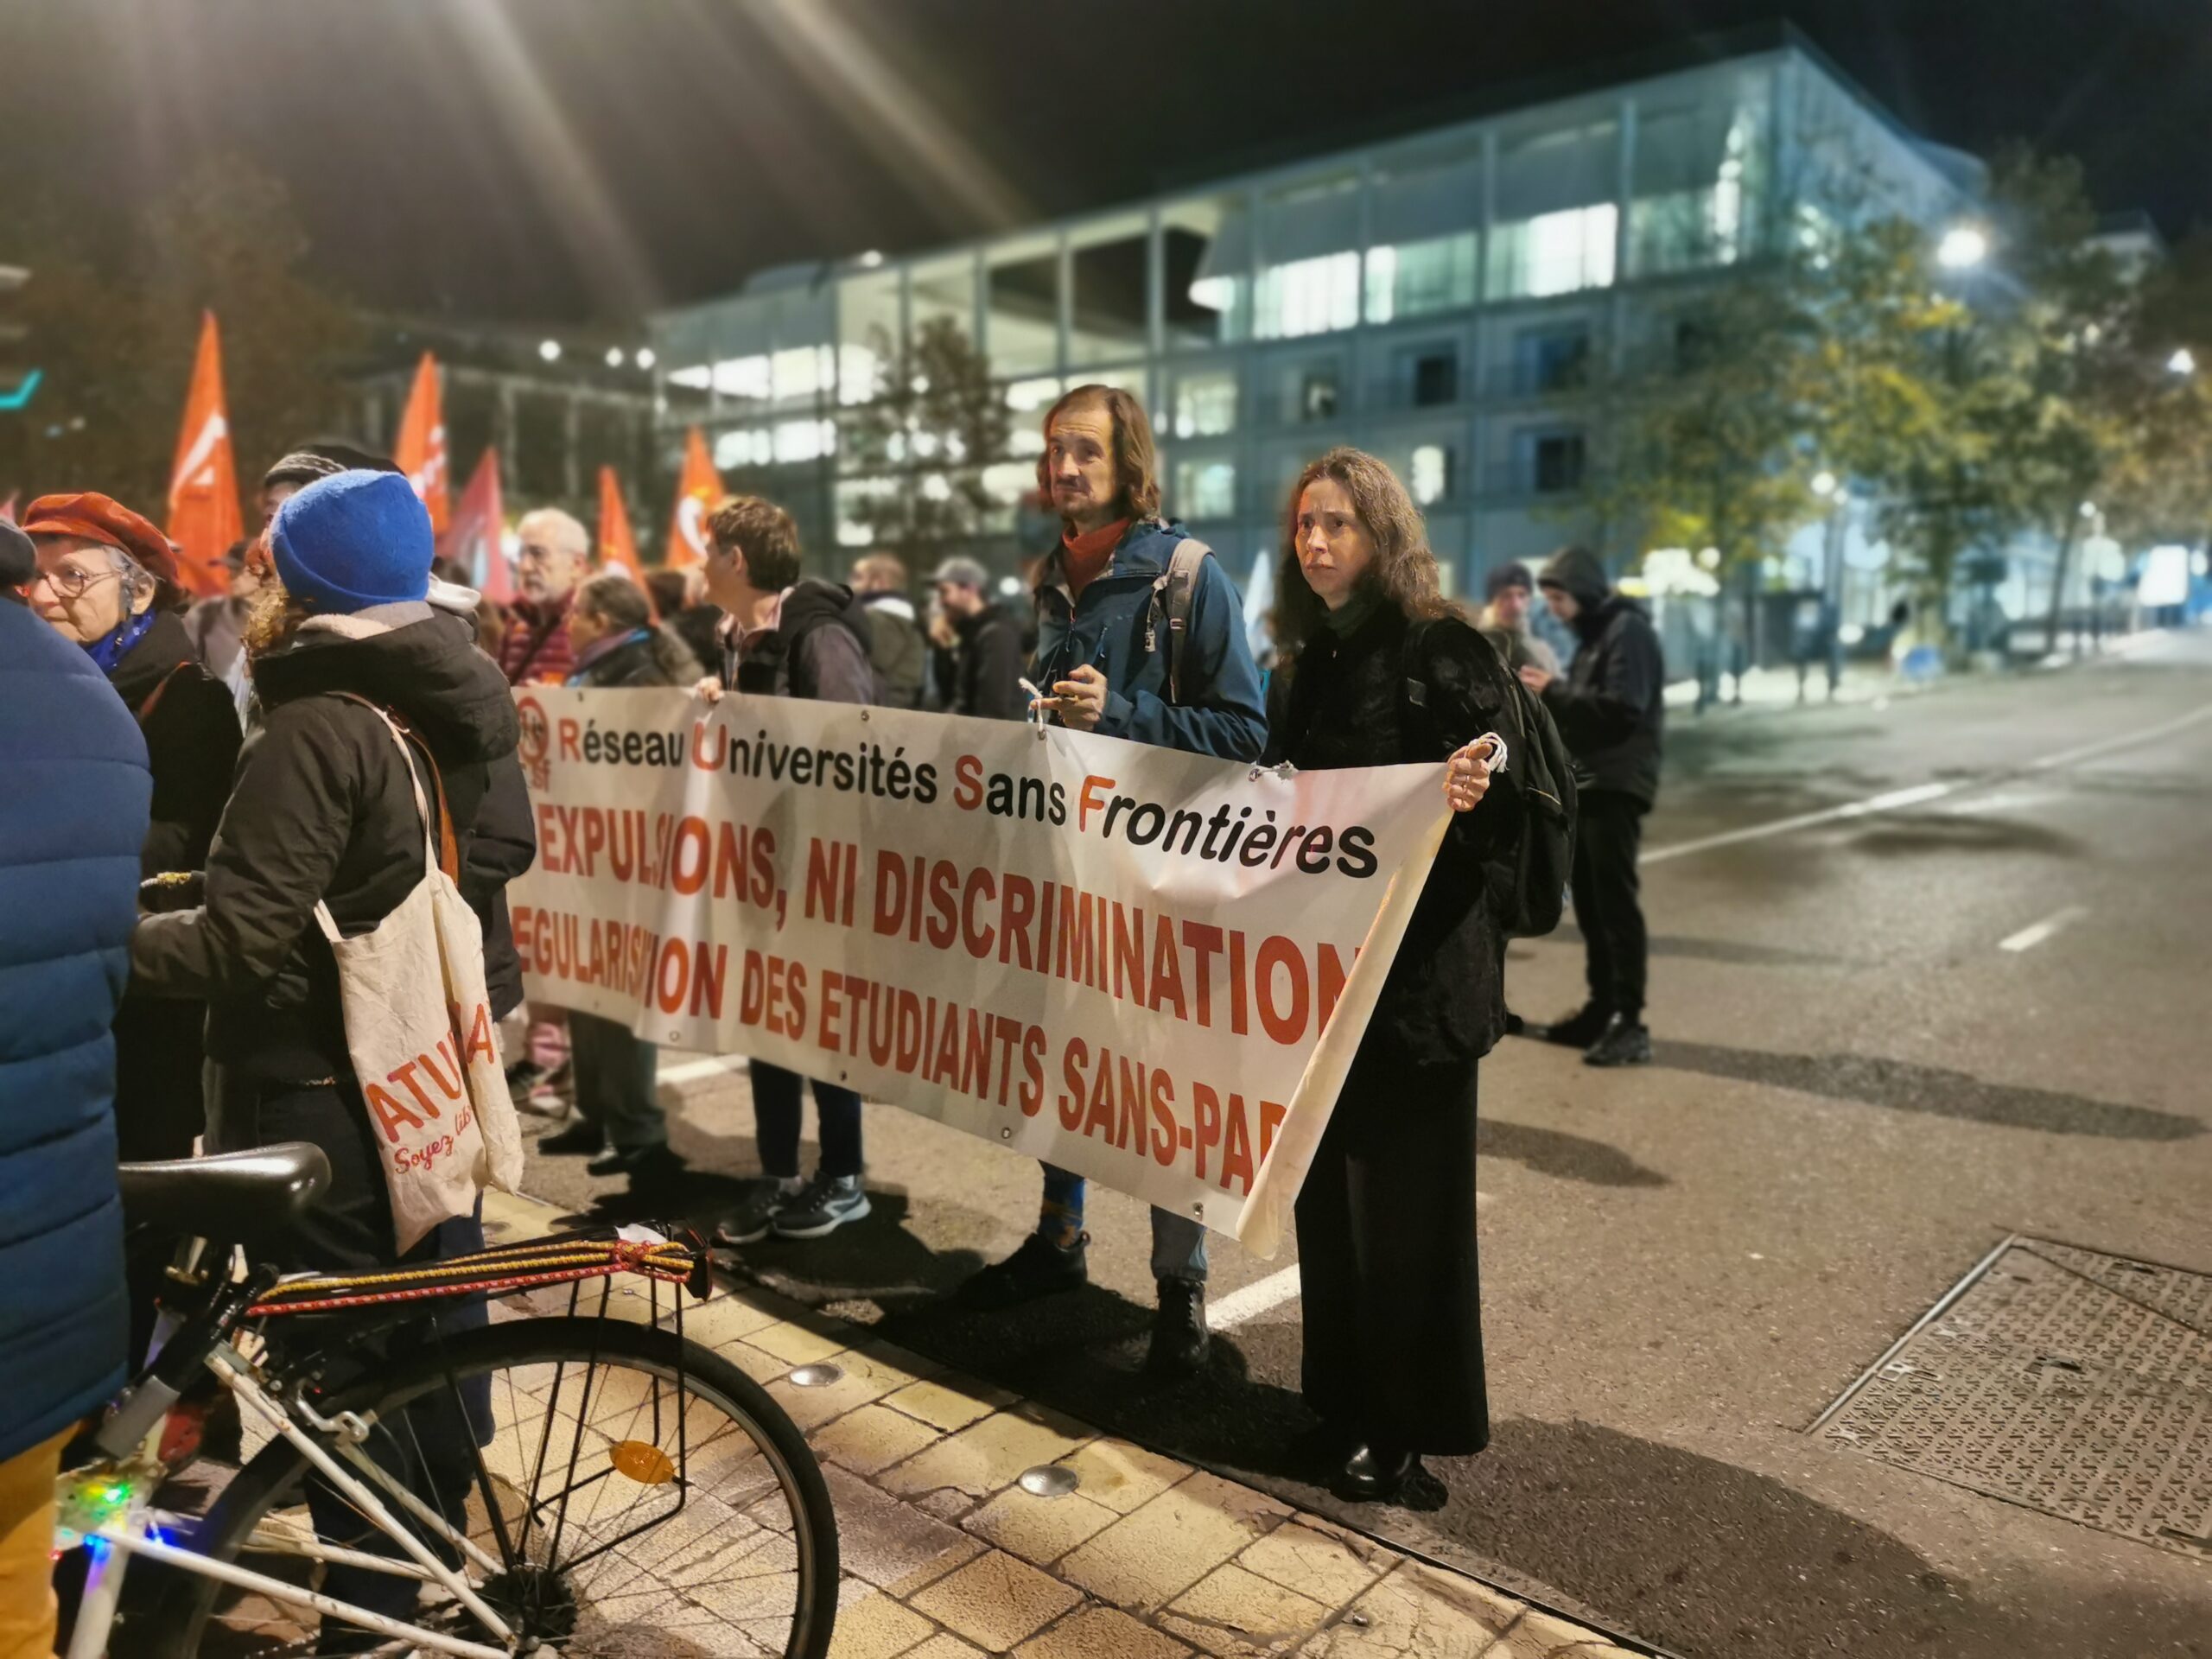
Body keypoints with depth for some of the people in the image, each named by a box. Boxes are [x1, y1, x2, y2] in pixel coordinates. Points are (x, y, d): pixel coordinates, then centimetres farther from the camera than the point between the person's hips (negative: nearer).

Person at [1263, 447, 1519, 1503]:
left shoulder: (1445, 650, -8)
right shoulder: (1299, 665, 12)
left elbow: (1513, 802, -14)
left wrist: (1475, 792, -34)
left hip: (1419, 967, -6)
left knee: (1407, 1198, 4)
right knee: (1329, 1187, 14)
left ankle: (1410, 1421, 20)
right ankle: (1341, 1395, 30)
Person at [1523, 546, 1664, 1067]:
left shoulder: (1628, 630, -9)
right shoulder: (1593, 634, 20)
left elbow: (1622, 709, -21)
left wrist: (1554, 692, -15)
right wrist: (1549, 697, 4)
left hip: (1616, 786, -9)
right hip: (1585, 785, 9)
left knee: (1616, 902, -10)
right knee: (1590, 904, 10)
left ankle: (1630, 1023, -7)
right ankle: (1601, 1009, 17)